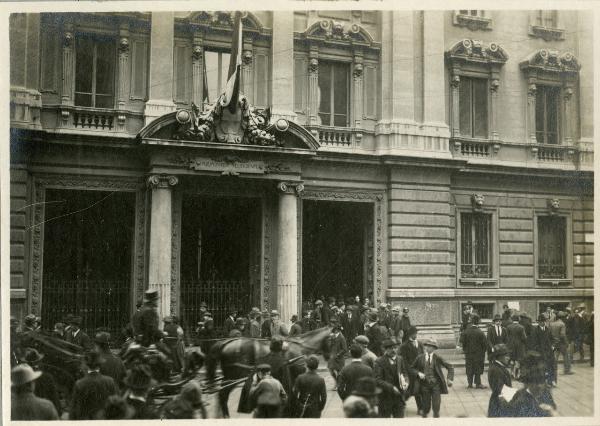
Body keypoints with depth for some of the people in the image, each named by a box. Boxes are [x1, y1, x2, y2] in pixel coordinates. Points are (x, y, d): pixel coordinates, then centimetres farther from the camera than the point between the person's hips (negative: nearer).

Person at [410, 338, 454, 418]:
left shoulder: (437, 358, -4)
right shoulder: (420, 358, 0)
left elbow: (450, 367, -1)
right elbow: (412, 368, 11)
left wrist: (450, 379, -15)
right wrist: (418, 373, -9)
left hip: (436, 384, -1)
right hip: (425, 384, 1)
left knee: (436, 407, -3)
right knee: (426, 407, 7)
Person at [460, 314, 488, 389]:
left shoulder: (465, 332, -7)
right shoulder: (480, 333, -14)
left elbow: (462, 342, -2)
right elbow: (485, 343, -10)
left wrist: (465, 350, 12)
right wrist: (483, 351, 7)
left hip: (468, 354, 2)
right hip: (478, 353, -2)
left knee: (469, 369, 11)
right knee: (478, 369, 6)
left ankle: (470, 383, 15)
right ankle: (478, 384, 6)